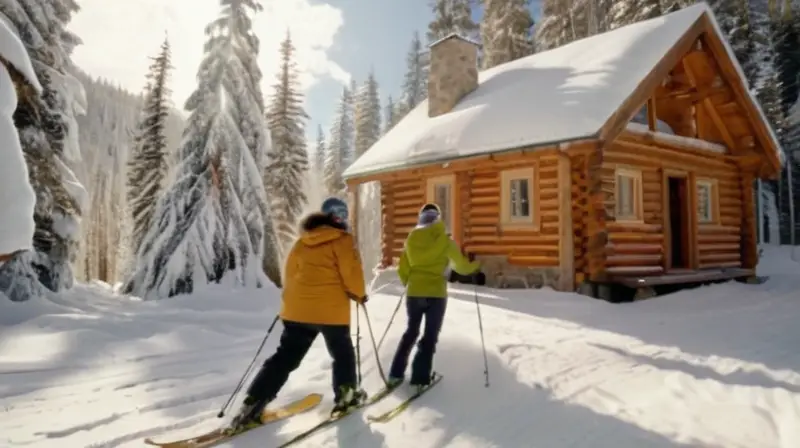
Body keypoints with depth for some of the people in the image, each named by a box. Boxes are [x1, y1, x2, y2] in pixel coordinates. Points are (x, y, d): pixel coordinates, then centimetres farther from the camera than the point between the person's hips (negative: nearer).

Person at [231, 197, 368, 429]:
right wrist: (359, 294, 6)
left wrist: (292, 299, 27)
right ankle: (346, 395, 19)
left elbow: (290, 272, 15)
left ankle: (253, 404, 4)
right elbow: (351, 272, -11)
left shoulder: (303, 240, 11)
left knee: (285, 357, 9)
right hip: (331, 310, -5)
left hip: (297, 310, 5)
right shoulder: (342, 239, -6)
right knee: (342, 353, 19)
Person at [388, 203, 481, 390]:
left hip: (414, 293, 3)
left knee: (411, 332, 19)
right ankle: (420, 377, 5)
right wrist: (475, 264, 22)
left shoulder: (411, 239, 2)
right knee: (430, 336, 8)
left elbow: (403, 269, 8)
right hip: (436, 294, -3)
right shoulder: (445, 240, -6)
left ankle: (396, 373, 18)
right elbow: (462, 266, 1)